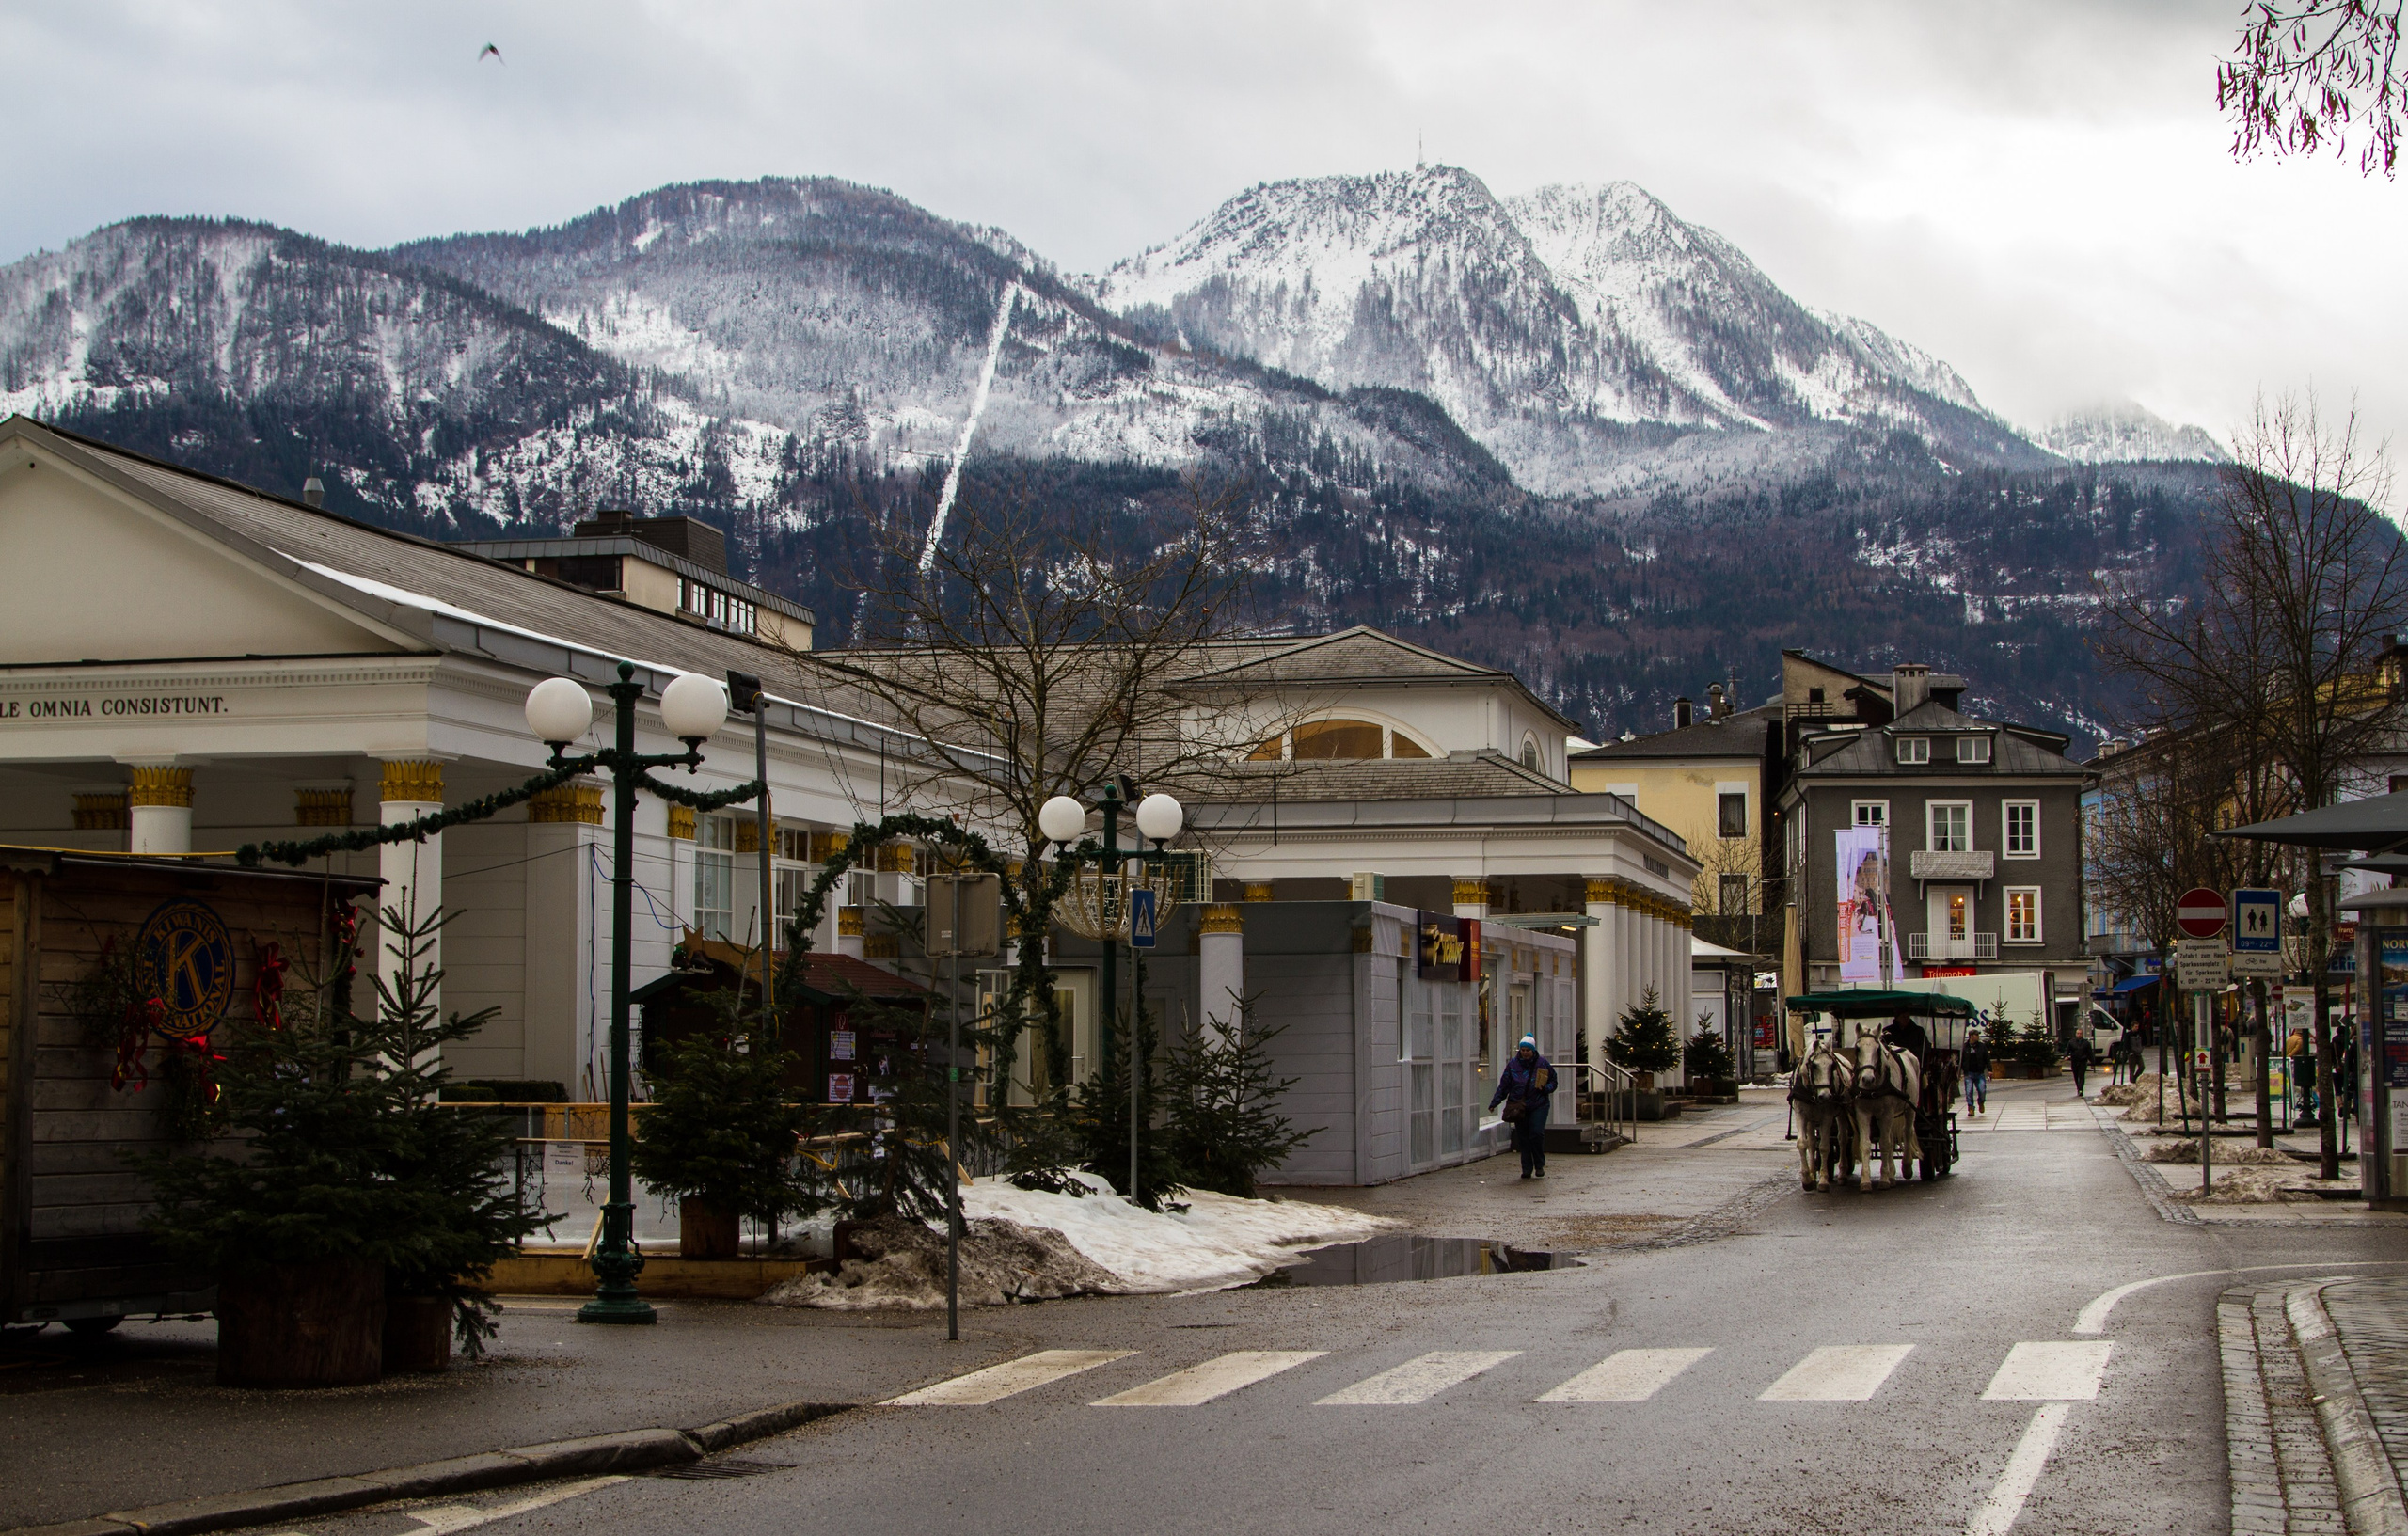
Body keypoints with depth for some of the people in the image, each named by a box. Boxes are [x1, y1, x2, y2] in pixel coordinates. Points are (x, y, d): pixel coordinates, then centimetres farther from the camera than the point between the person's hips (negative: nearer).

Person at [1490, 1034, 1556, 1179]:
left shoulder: (1543, 1063, 4)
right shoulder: (1513, 1065, 6)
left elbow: (1553, 1081, 11)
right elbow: (1503, 1086, 7)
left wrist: (1545, 1088, -11)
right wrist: (1494, 1102, -2)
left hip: (1538, 1106, -2)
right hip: (1518, 1106, 2)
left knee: (1537, 1133, -13)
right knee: (1522, 1138, 1)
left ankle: (1539, 1165, 4)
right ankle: (1527, 1169, 8)